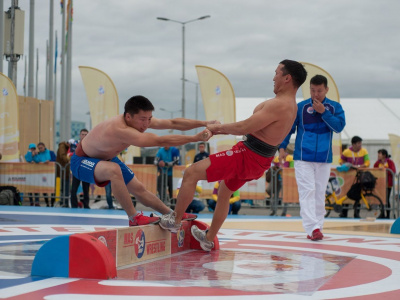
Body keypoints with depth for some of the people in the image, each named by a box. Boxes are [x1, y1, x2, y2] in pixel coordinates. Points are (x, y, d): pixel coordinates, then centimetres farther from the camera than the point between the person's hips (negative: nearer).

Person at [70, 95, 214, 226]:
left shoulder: (140, 120, -15)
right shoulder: (120, 129, -42)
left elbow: (173, 123, -7)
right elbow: (160, 141, -45)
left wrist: (204, 123, -13)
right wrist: (195, 138, -45)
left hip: (106, 159, 9)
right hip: (82, 161, -9)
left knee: (139, 189, 14)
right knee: (114, 170, -38)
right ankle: (134, 218, -27)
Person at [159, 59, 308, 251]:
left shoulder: (279, 105, -22)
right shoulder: (290, 106, 11)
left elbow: (244, 127, -23)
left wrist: (218, 127, -6)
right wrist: (223, 130, 16)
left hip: (248, 156, -10)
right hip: (259, 161, 10)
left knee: (192, 173, -6)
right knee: (224, 192, 30)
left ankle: (175, 220, 5)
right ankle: (209, 239, 42)